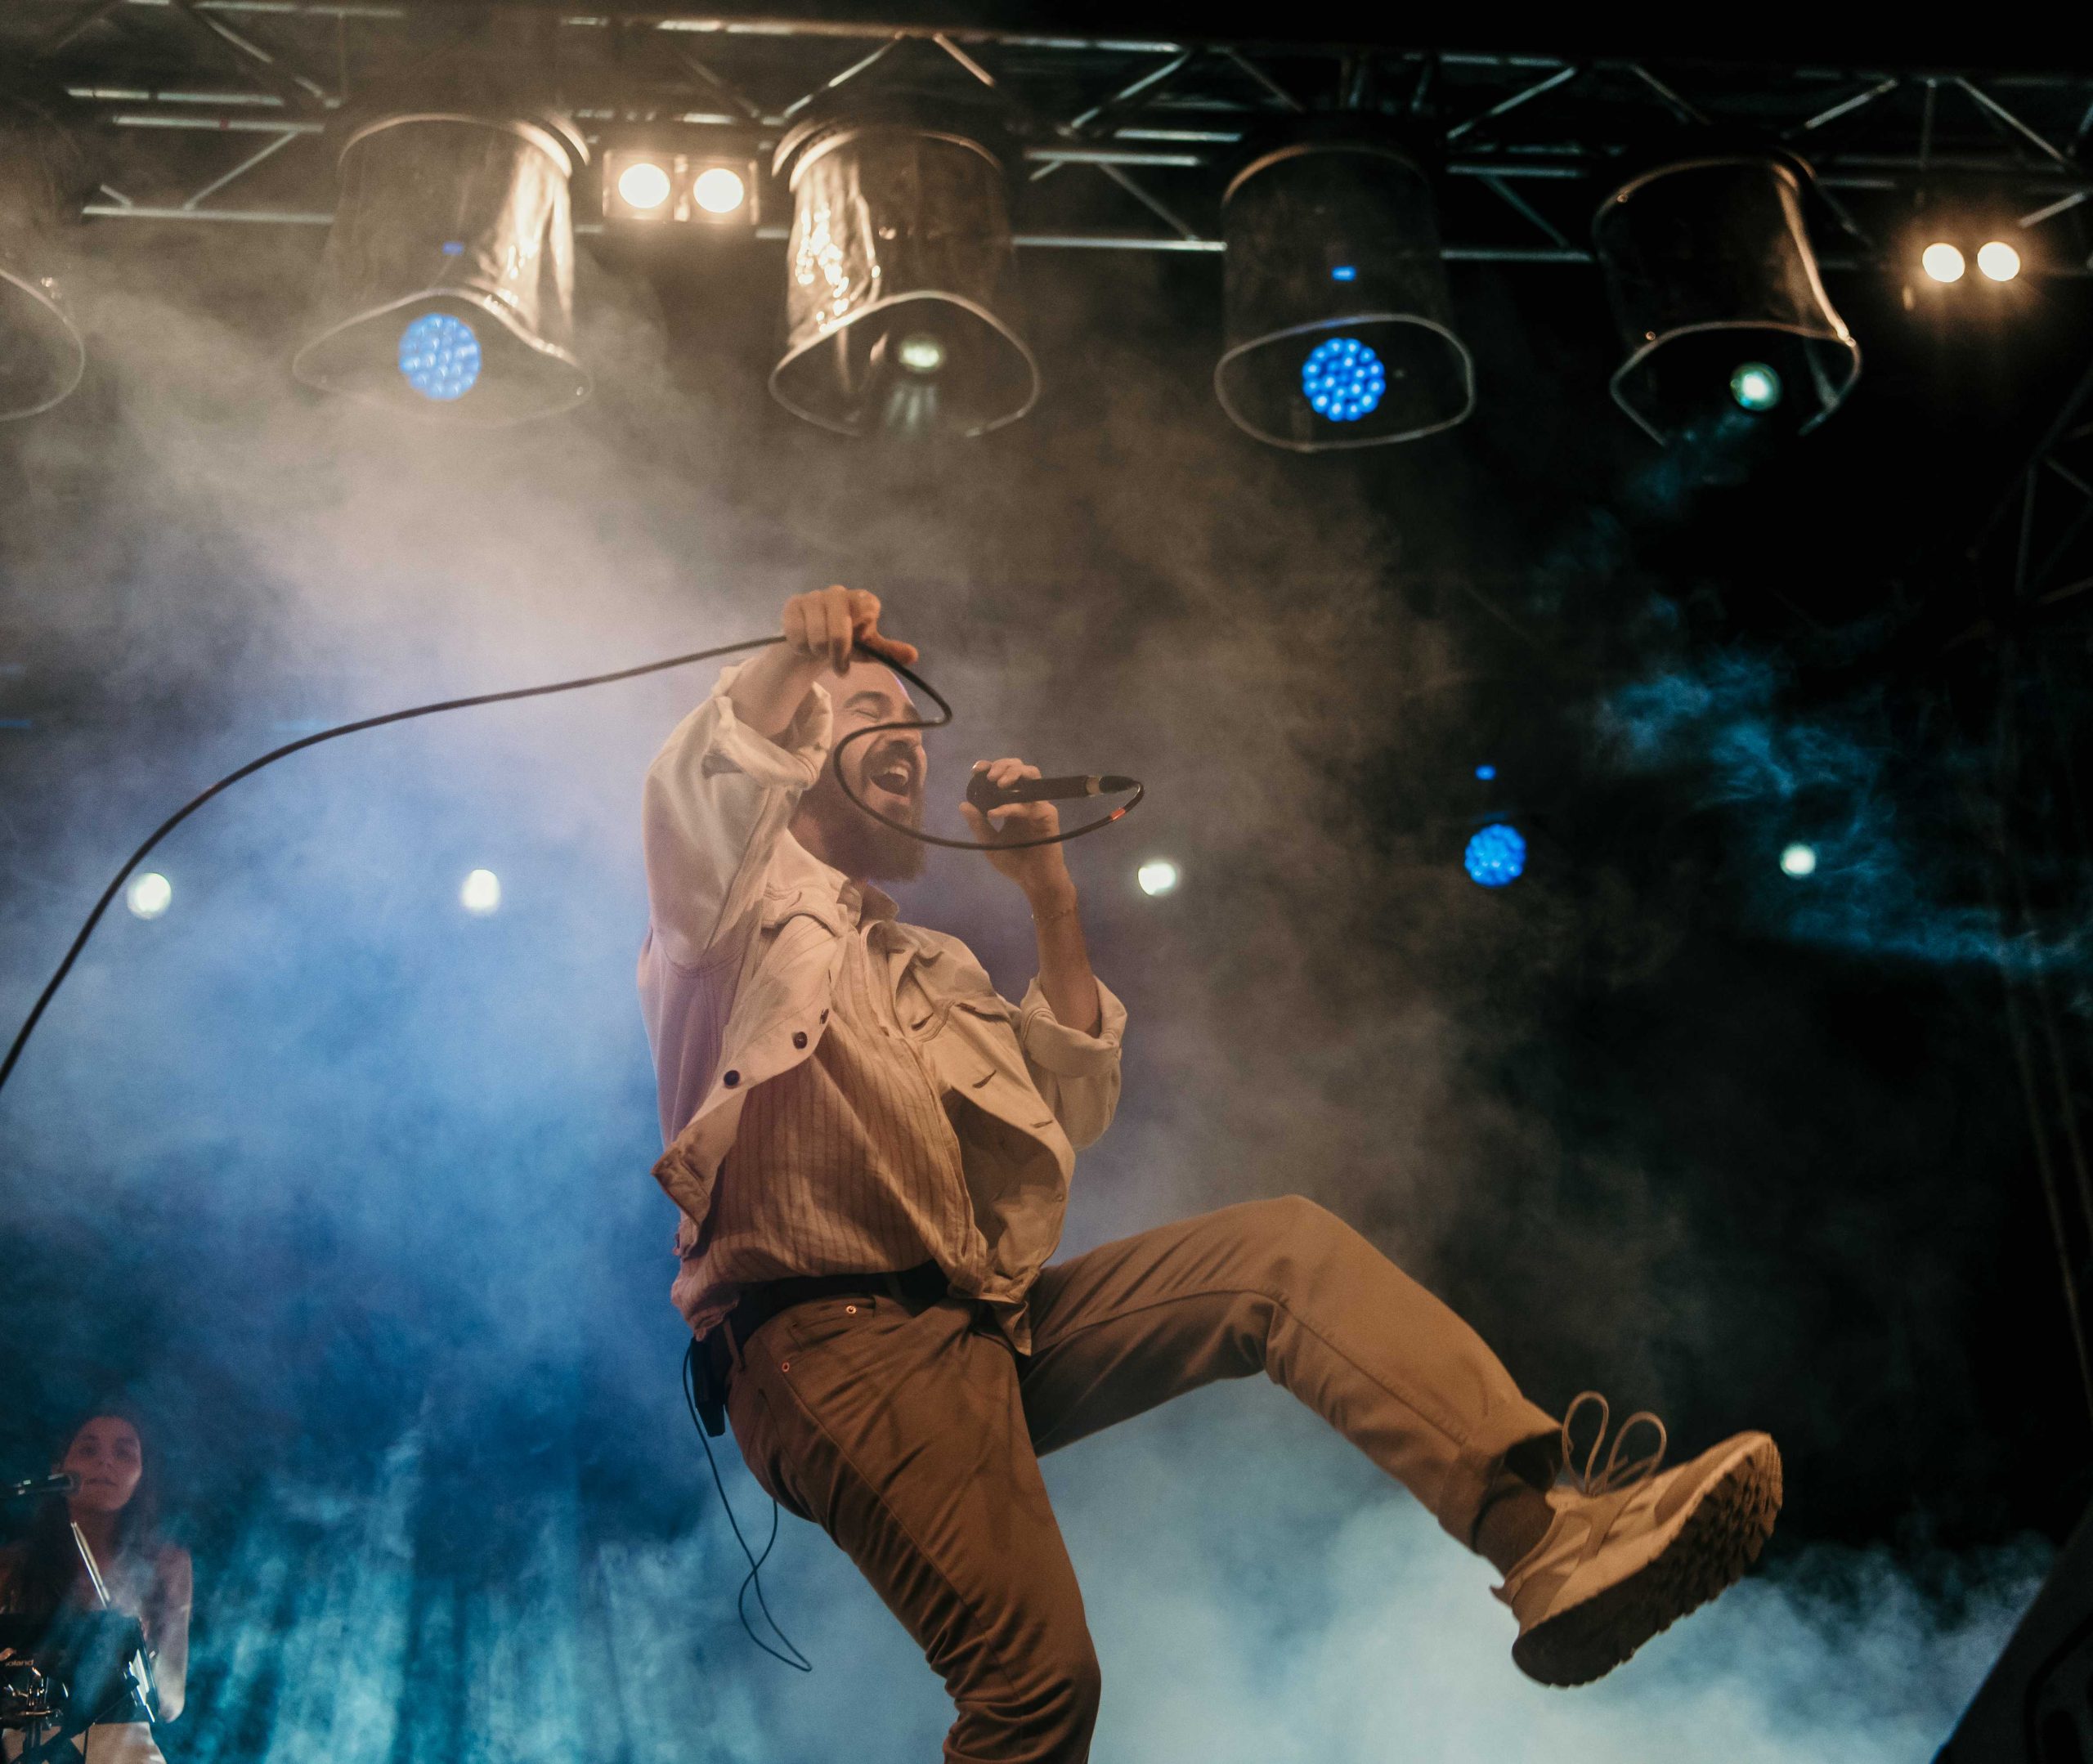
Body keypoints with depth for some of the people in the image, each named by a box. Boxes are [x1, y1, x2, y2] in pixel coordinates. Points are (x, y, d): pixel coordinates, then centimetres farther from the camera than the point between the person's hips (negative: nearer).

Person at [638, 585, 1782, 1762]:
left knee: (1284, 1250, -11)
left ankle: (1546, 1528, -24)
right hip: (835, 1340, -6)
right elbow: (690, 785, -9)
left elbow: (1074, 1111, 19)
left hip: (994, 1321, 7)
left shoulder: (935, 967, 31)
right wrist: (799, 654, -24)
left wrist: (1051, 895, 14)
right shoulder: (744, 896, 15)